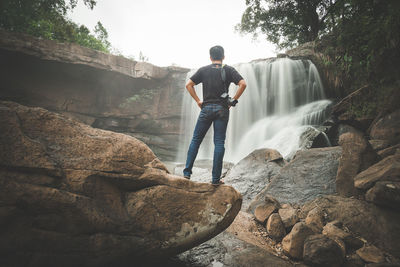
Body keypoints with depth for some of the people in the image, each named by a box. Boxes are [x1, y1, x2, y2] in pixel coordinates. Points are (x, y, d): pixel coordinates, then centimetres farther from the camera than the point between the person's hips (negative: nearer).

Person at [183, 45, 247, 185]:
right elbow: (243, 84, -6)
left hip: (206, 108, 1)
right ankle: (216, 178, 3)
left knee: (196, 140, 11)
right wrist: (233, 100, 0)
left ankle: (187, 172, 10)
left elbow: (189, 85, 4)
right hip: (222, 109, -1)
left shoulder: (203, 70, 10)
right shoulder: (229, 70, 6)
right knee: (219, 143, 2)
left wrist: (198, 101, 8)